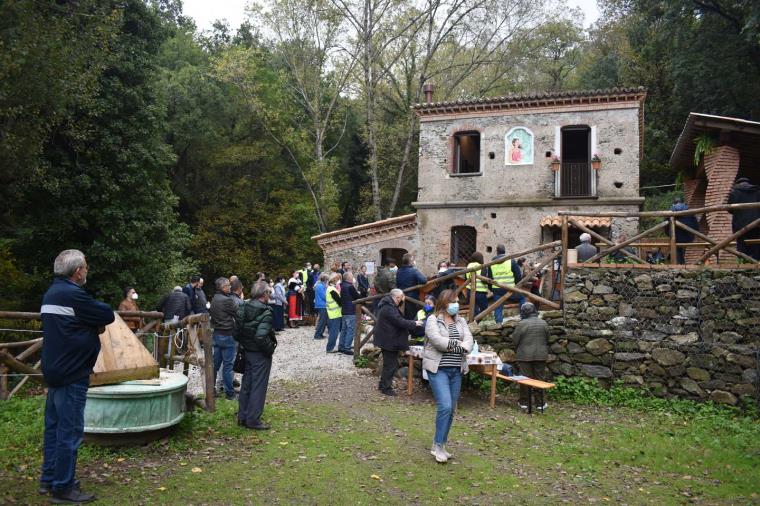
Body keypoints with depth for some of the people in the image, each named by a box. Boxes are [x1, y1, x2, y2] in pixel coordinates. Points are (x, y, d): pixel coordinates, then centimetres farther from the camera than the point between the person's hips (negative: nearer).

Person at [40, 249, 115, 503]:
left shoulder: (52, 292, 12)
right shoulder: (73, 294, -19)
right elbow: (108, 316, -15)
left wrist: (92, 323, -1)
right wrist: (96, 314, 3)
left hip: (55, 370, 10)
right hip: (72, 374, -10)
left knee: (54, 426, 17)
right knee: (69, 431, -2)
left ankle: (49, 479, 27)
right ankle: (63, 488, 5)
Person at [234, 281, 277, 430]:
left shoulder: (243, 309, 1)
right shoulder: (265, 313, -21)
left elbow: (236, 332, 4)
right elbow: (261, 337, -29)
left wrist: (243, 343, 15)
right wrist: (270, 349, -15)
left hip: (247, 351, 7)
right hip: (260, 355, -7)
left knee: (246, 384, 18)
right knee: (258, 386, 3)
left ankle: (242, 417, 28)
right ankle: (253, 420, 10)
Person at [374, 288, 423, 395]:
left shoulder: (388, 305, 13)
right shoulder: (388, 308, -23)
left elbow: (398, 320, 15)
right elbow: (400, 322, -23)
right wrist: (414, 323, -13)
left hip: (387, 340, 11)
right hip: (389, 341, -11)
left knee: (389, 364, 19)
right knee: (391, 365, -2)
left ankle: (383, 385, 28)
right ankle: (386, 387, 7)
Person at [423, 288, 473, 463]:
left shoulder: (461, 321, 13)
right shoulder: (432, 320, -4)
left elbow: (469, 341, 0)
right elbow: (437, 340, -19)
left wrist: (451, 344, -18)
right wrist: (458, 344, -8)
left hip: (456, 370, 6)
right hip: (438, 369, -6)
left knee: (451, 409, 8)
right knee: (445, 406, -15)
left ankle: (441, 445, 21)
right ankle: (438, 445, -2)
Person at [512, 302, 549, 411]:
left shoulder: (521, 324, -12)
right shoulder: (543, 323, 1)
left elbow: (515, 340, -8)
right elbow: (547, 339, 12)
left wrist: (518, 349, 12)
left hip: (525, 356, -3)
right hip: (541, 355, 3)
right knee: (539, 378, 9)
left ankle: (523, 402, 11)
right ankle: (540, 403, 14)